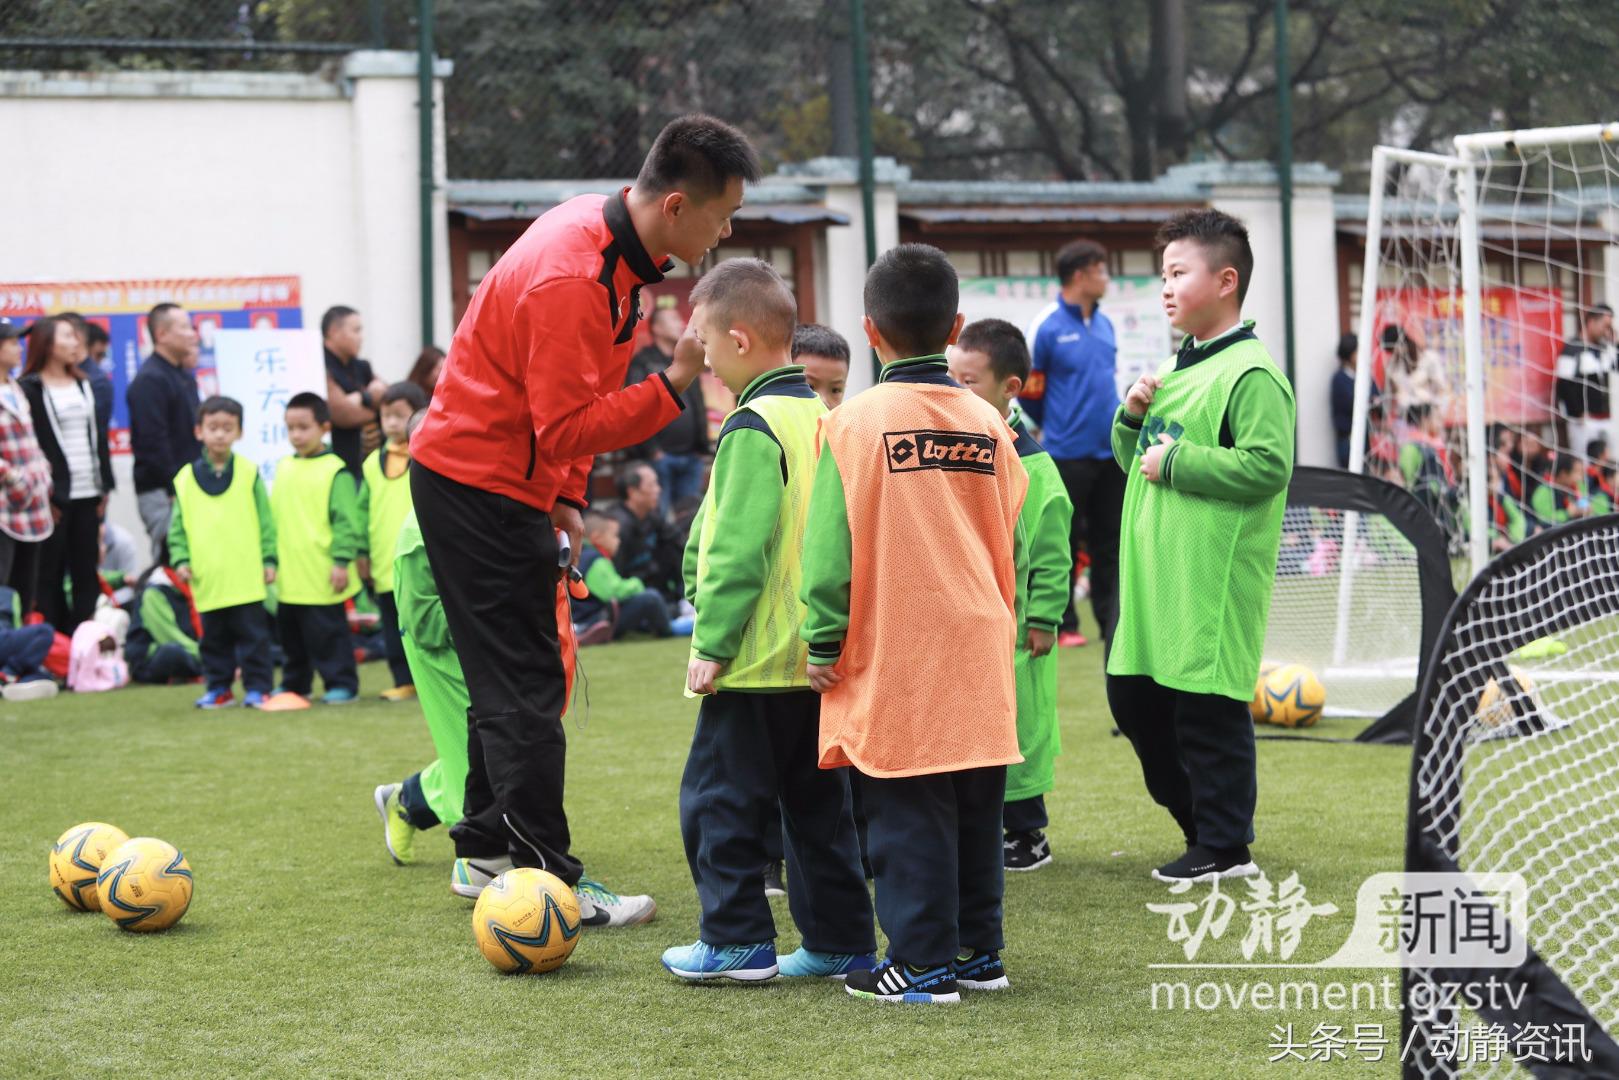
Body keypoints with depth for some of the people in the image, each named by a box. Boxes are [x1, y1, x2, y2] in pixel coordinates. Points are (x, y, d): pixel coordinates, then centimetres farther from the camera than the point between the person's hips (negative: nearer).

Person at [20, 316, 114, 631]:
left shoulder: (83, 386, 16)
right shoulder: (29, 389, -5)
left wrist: (104, 486, 10)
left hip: (88, 494, 6)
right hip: (55, 496, -6)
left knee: (87, 571, 6)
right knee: (50, 572, -2)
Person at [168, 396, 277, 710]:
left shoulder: (249, 473, 2)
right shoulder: (186, 479, 5)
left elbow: (265, 520, 3)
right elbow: (178, 527, 9)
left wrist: (269, 559, -2)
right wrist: (180, 559, -2)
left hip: (246, 577, -2)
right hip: (207, 580, 2)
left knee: (253, 634, 0)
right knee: (214, 637, 11)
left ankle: (256, 687, 6)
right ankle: (219, 688, 20)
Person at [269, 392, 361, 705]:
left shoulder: (335, 471, -9)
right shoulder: (283, 468, 12)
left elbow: (347, 521, -12)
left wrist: (341, 561, -16)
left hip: (322, 577, -7)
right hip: (289, 577, 7)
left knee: (327, 632, -3)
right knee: (291, 633, 16)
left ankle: (341, 683, 7)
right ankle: (294, 685, 28)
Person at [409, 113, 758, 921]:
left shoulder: (617, 241, 3)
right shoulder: (571, 277, -28)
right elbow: (568, 428, -28)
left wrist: (566, 496, 11)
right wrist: (676, 383, -30)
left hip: (506, 480, 10)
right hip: (478, 482, -10)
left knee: (508, 673, 16)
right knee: (524, 683, -9)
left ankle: (486, 853, 26)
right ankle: (547, 882, -7)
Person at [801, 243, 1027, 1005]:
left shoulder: (855, 423, -8)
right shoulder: (988, 424, 6)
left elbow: (830, 544, -8)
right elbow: (1009, 539, 13)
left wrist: (824, 643, -1)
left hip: (895, 658, -5)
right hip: (978, 653, 5)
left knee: (907, 814, 0)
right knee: (975, 810, 12)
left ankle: (923, 962, 2)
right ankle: (978, 950, 20)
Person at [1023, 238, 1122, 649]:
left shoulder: (1104, 325, 9)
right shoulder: (1047, 327, -12)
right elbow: (1027, 390, -6)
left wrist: (1111, 424, 15)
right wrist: (1054, 426, 6)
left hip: (1111, 450, 6)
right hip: (1069, 455, -6)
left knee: (1109, 542, 9)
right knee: (1064, 542, 3)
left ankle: (1112, 622, 15)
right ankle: (1063, 625, 11)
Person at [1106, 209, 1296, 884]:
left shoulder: (1250, 374, -13)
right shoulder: (1173, 370, 16)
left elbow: (1269, 466, -22)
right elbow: (1134, 459, 24)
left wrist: (1177, 461, -17)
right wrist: (1132, 417, 3)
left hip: (1212, 582, -9)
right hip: (1152, 577, 10)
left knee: (1208, 708, -3)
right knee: (1132, 696, 14)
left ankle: (1225, 847, 9)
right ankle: (1199, 819, 27)